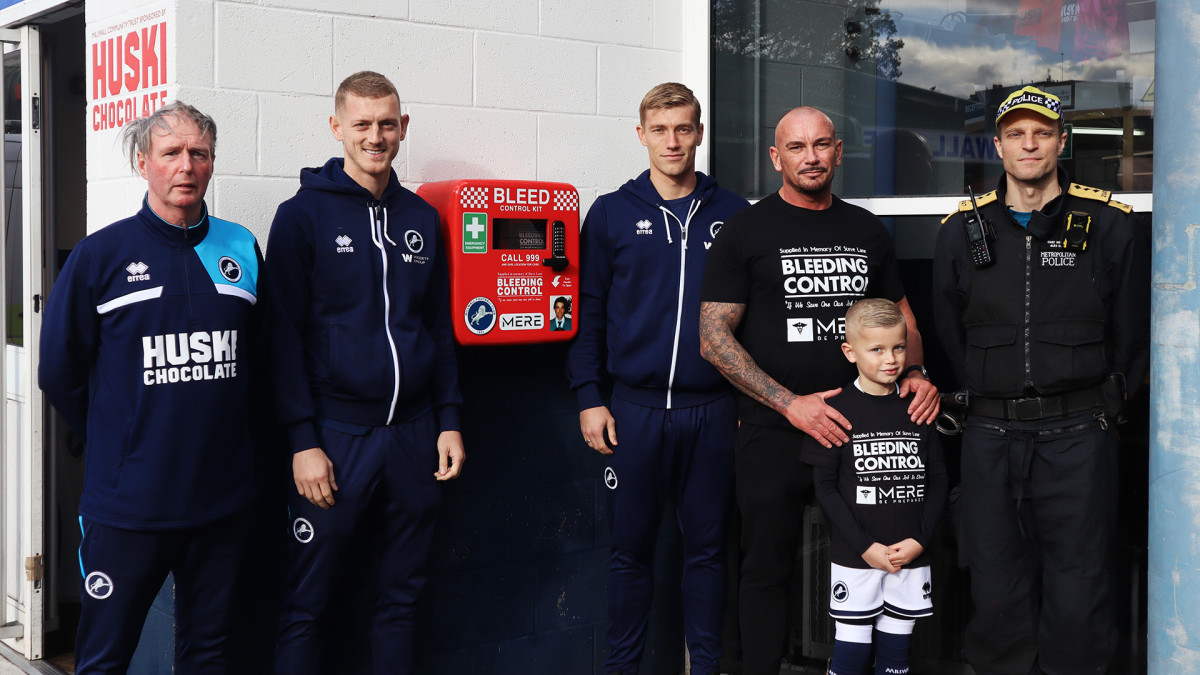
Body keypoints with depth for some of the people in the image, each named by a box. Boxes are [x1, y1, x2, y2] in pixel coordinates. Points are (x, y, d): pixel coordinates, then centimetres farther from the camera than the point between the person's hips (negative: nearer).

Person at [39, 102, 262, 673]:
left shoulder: (240, 249, 5)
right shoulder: (100, 256, -4)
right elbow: (60, 370, 2)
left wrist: (227, 430, 10)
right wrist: (113, 446, 5)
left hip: (223, 498, 3)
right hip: (128, 503, -3)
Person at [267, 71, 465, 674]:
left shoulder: (421, 218, 11)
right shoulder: (303, 215, -4)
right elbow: (284, 335, -7)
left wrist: (448, 420, 8)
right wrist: (302, 441, -13)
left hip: (413, 432, 5)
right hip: (334, 435, -4)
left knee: (402, 595, 13)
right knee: (307, 601, 2)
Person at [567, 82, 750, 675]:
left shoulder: (732, 214, 5)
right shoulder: (612, 214, 3)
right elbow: (588, 310, 4)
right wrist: (589, 397, -2)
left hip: (712, 409, 1)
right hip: (634, 407, -1)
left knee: (706, 546, 9)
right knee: (631, 546, 7)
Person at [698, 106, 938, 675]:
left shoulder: (868, 232, 11)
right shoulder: (745, 232, -2)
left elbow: (901, 317, 21)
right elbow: (714, 337, -7)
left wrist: (916, 374, 0)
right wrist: (790, 404, -14)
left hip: (861, 427, 3)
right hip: (774, 431, -3)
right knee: (768, 567, 7)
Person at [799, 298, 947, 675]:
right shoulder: (838, 410, -5)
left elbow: (937, 479, 7)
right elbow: (825, 487, -6)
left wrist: (920, 539, -6)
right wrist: (866, 546, -12)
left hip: (911, 559, 3)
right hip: (855, 558, -3)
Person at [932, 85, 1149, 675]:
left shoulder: (1108, 225, 2)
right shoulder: (962, 229, 7)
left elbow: (1133, 335, 7)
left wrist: (1099, 407, 5)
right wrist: (990, 399, 12)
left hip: (1078, 434, -2)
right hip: (991, 435, 2)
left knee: (1078, 589, 1)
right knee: (997, 588, 7)